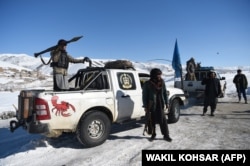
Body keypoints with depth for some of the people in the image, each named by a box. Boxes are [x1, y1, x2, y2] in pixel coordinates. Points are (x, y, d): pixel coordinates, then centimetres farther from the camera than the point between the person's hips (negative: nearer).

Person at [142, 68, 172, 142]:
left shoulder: (162, 82, 0)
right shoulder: (147, 84, -11)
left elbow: (165, 93, 8)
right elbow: (144, 96, -7)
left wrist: (166, 103, 6)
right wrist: (145, 107, -9)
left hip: (160, 104, 2)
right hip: (151, 105, -2)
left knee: (163, 120, 0)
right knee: (152, 120, 10)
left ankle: (166, 135, 12)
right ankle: (153, 134, 28)